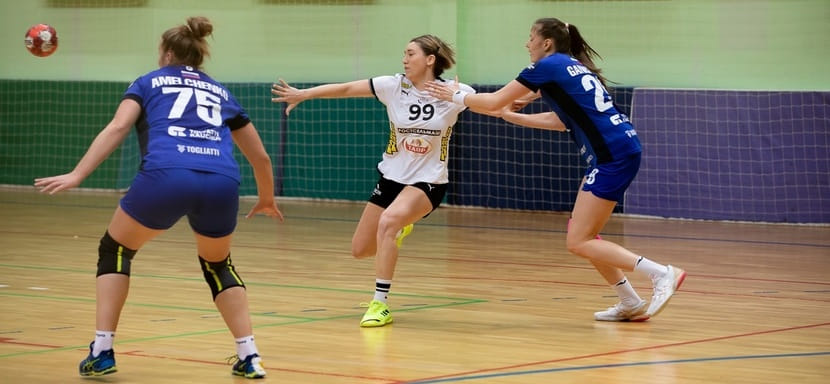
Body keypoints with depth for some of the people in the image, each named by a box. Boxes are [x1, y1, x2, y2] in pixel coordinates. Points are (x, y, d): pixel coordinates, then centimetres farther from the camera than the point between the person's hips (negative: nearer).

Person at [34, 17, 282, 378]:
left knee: (115, 250, 23)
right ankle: (249, 357, 17)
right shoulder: (221, 93, 32)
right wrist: (267, 199, 54)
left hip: (166, 175, -3)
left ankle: (101, 352, 14)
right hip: (221, 182, 3)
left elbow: (117, 128, 5)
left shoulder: (148, 82, 24)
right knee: (217, 265, 29)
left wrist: (77, 175, -2)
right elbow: (260, 156, 37)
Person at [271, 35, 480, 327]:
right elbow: (347, 89, -5)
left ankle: (380, 304, -26)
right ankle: (399, 230, 44)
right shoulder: (393, 86, -6)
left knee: (388, 220, -34)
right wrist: (303, 94, -9)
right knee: (360, 249, 8)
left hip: (428, 181, -4)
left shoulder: (454, 93, -11)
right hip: (391, 177, 4)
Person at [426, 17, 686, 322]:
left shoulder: (548, 66, -4)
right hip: (620, 151, 9)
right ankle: (630, 304, 15)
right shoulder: (574, 66, 21)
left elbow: (494, 101, 1)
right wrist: (512, 116, 34)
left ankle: (662, 274, -15)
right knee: (581, 235, 15)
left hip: (613, 155, -9)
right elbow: (561, 120, 31)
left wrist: (457, 96, 17)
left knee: (578, 242, -8)